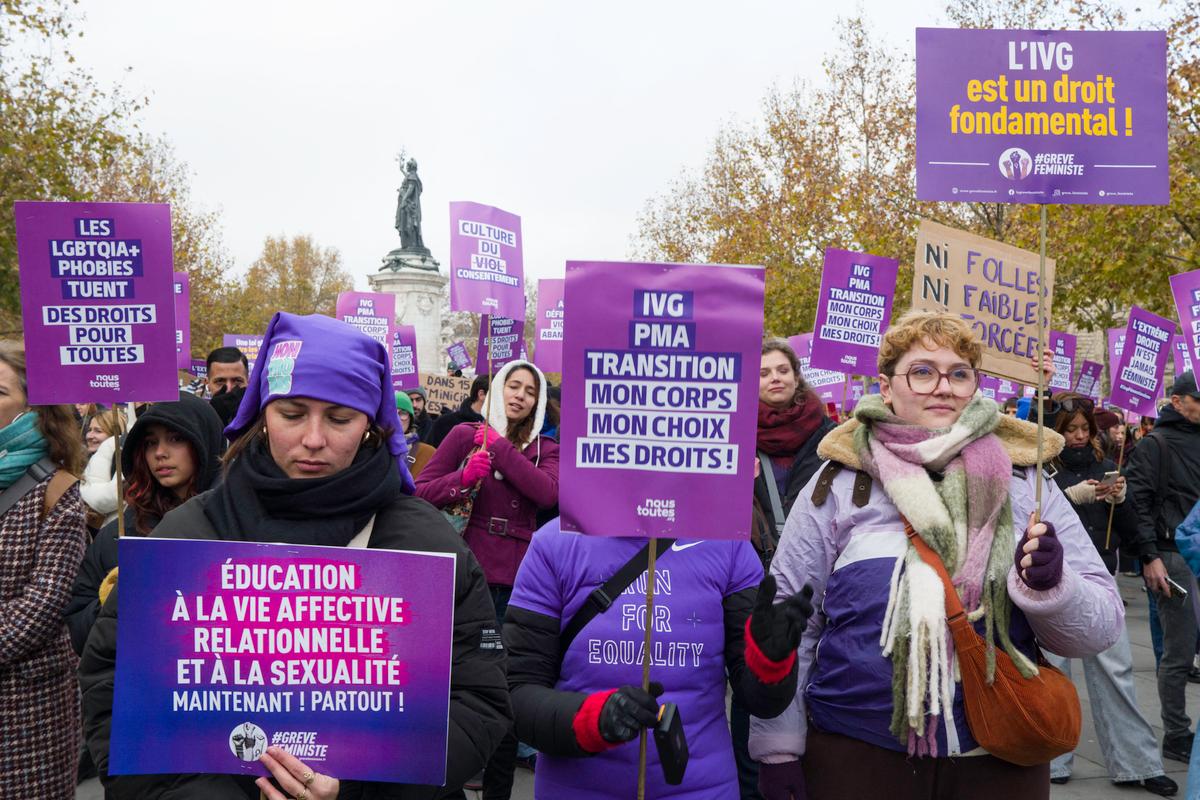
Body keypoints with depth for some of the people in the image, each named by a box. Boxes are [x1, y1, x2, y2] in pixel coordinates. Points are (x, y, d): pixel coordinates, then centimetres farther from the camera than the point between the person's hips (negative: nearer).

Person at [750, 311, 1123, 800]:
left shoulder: (1024, 483, 0)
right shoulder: (840, 482, -5)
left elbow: (1101, 627, 0)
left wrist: (1051, 587, -20)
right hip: (853, 756, -1)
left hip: (1000, 759, 2)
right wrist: (778, 749, -4)